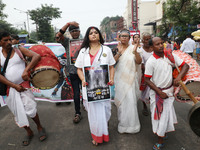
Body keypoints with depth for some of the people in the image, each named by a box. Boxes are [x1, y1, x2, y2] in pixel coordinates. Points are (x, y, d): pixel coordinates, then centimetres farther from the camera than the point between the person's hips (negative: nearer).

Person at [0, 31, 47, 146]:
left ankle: (40, 128, 18)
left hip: (24, 85, -3)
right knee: (18, 112, 11)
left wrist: (26, 71, -24)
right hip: (10, 88, 4)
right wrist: (14, 86, -13)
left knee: (30, 109, -10)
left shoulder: (19, 50, -2)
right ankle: (29, 132, 31)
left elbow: (37, 56, -15)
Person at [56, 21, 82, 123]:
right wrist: (68, 23, -21)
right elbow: (58, 36, -16)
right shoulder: (67, 42, 3)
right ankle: (77, 113, 18)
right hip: (73, 71, -1)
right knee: (76, 93, 4)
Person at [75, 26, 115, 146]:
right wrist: (83, 80, -10)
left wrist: (111, 79, -9)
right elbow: (79, 69, 8)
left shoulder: (106, 49, 8)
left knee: (104, 110, 5)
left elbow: (111, 67, 8)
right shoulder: (83, 51, 9)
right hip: (89, 87, 1)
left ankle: (104, 134, 31)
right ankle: (96, 136, 28)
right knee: (93, 111, 7)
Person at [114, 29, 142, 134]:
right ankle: (122, 122, 29)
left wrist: (135, 52, -30)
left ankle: (131, 124, 15)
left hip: (130, 79, -2)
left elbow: (139, 62, -13)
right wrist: (119, 52, -23)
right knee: (121, 100, 10)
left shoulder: (133, 48, -1)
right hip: (119, 78, 3)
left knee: (130, 100, -3)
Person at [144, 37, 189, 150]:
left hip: (169, 90, 4)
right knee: (159, 115, 6)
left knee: (166, 114, 16)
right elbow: (147, 79, -14)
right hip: (157, 92, -3)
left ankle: (164, 132, 40)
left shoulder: (170, 56, -5)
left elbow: (185, 65, -1)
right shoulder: (151, 62, -17)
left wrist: (179, 76, -20)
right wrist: (160, 92, -17)